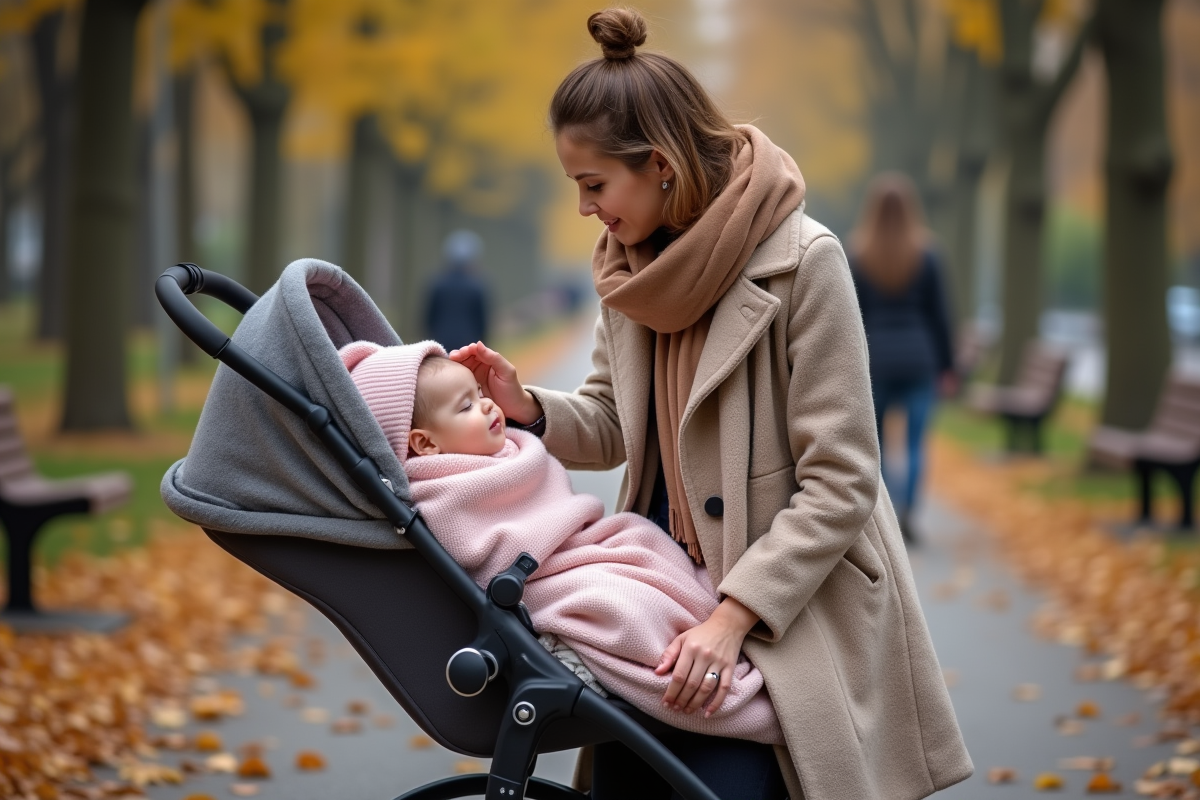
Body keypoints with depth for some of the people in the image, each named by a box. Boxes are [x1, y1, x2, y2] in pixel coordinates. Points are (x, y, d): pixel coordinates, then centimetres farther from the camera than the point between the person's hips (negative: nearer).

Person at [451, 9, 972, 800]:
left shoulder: (800, 259, -17)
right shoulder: (632, 260, 5)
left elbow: (839, 483, -17)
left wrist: (732, 615, -23)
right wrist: (528, 409, -7)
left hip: (787, 601, -6)